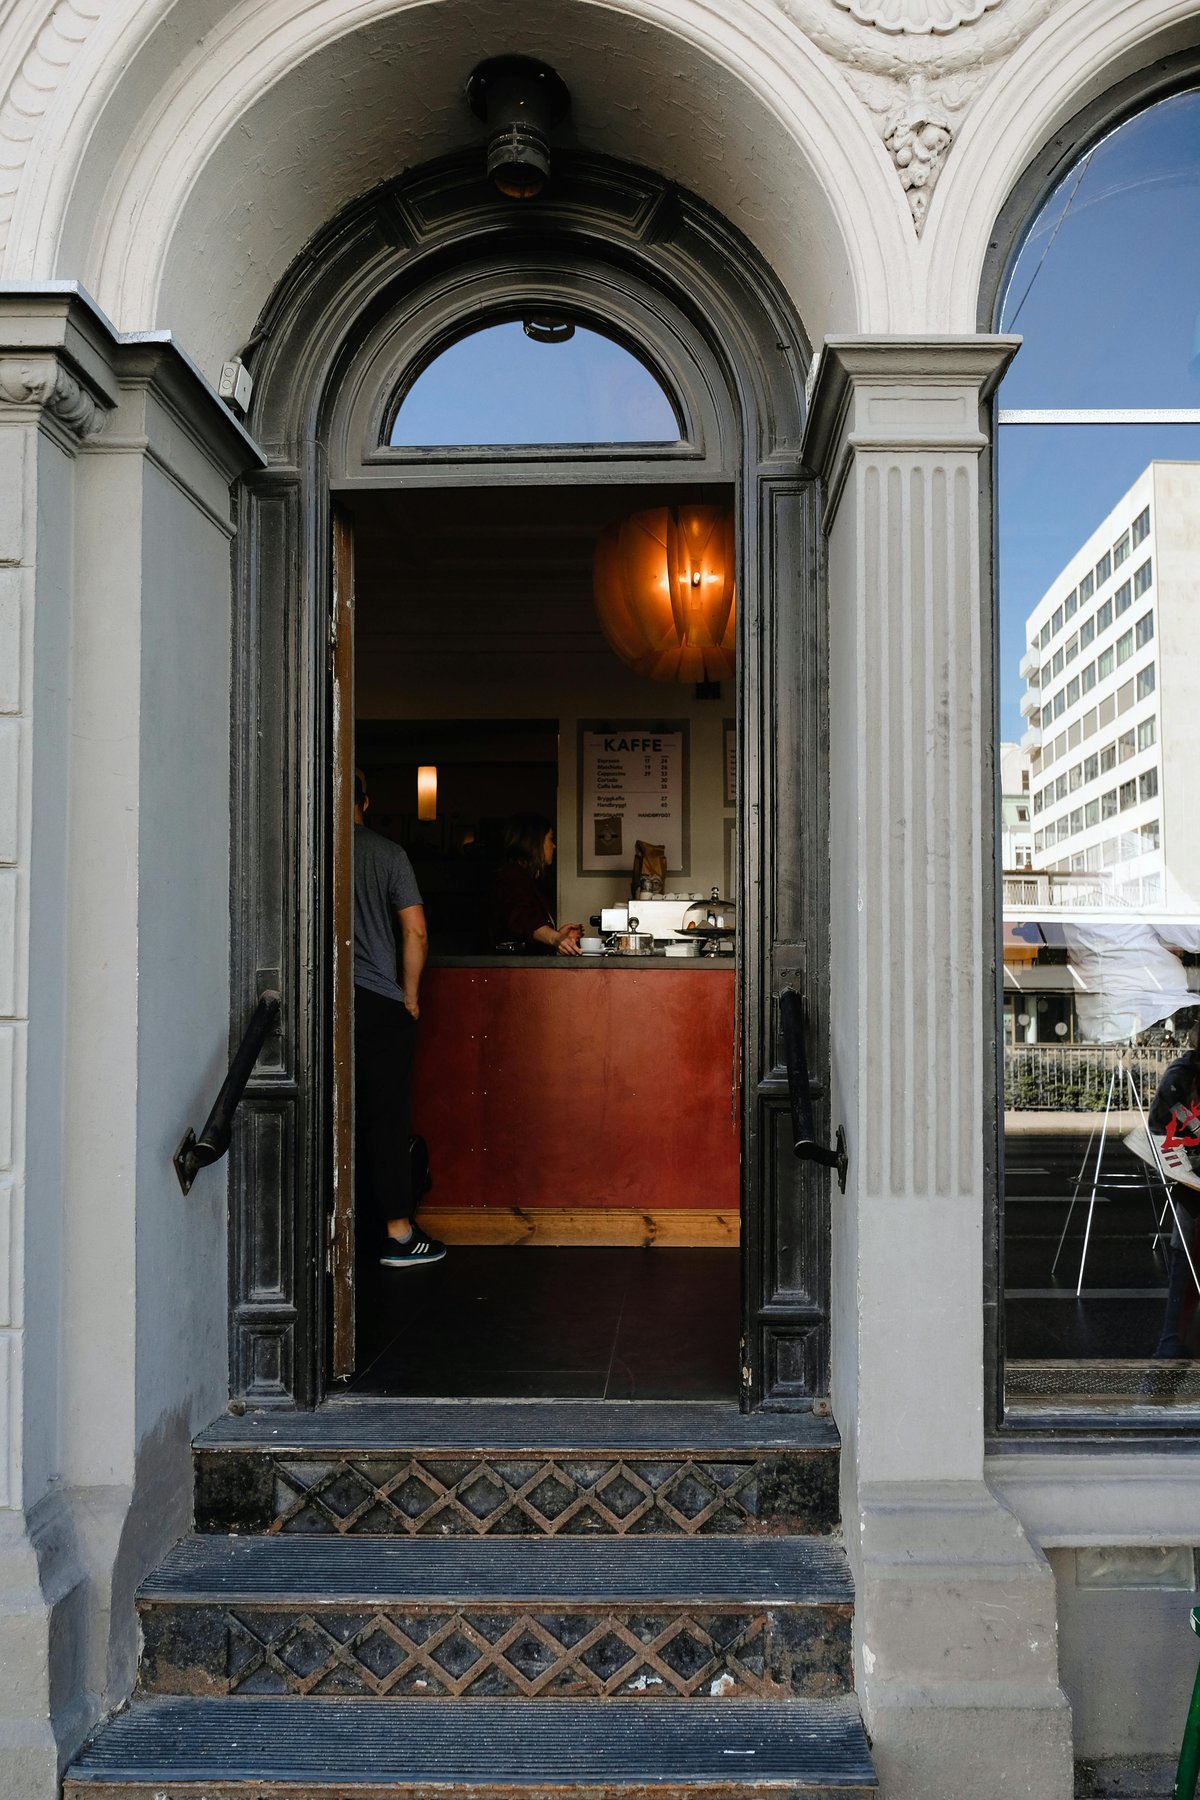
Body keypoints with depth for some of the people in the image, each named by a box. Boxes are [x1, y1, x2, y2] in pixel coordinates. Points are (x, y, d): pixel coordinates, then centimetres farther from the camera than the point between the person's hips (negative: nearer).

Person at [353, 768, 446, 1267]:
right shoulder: (387, 853, 1)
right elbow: (416, 931, -2)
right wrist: (410, 996, 8)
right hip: (377, 1003, -2)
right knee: (385, 1118, 2)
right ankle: (398, 1234, 7)